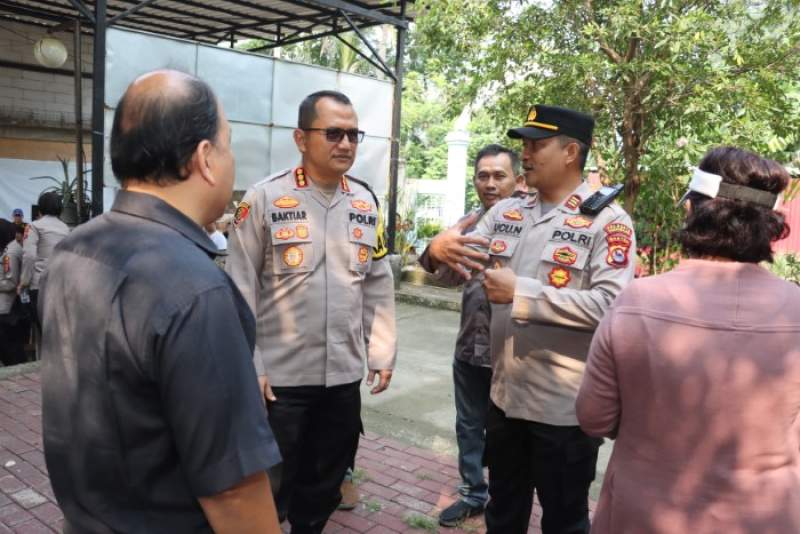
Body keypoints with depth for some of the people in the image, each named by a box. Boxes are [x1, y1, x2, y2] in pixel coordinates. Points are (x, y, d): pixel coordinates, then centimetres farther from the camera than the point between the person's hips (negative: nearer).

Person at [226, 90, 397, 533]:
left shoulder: (366, 203, 5)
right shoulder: (264, 199, -9)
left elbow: (378, 285, 10)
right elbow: (241, 290, -8)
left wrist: (382, 353, 8)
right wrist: (249, 366, -10)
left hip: (345, 374, 5)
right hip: (280, 375, -4)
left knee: (325, 484, 20)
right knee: (271, 486, 13)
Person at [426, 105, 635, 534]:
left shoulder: (608, 221, -13)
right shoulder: (505, 213, 5)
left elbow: (611, 306, -25)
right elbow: (460, 265, 3)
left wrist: (521, 293, -26)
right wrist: (440, 248, -21)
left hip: (565, 408, -5)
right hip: (505, 397, 6)